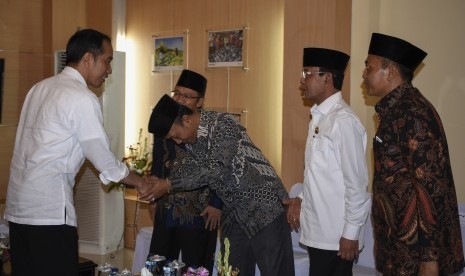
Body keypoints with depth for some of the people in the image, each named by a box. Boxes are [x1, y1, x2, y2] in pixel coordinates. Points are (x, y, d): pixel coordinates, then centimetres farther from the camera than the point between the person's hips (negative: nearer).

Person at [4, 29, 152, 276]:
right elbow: (103, 158, -8)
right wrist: (139, 182, 8)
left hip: (17, 207, 9)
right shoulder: (83, 99, -12)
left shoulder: (40, 88, 13)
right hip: (49, 209, -9)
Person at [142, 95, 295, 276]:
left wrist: (169, 185, -22)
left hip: (264, 207, -8)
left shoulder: (223, 124, -18)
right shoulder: (190, 138, 6)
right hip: (234, 214, 8)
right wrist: (159, 183, -13)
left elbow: (216, 168, -26)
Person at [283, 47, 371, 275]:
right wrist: (302, 199, 5)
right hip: (317, 231, 8)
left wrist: (351, 233, -15)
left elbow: (356, 182, -17)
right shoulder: (318, 118, 10)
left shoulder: (343, 120, -17)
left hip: (336, 236, -8)